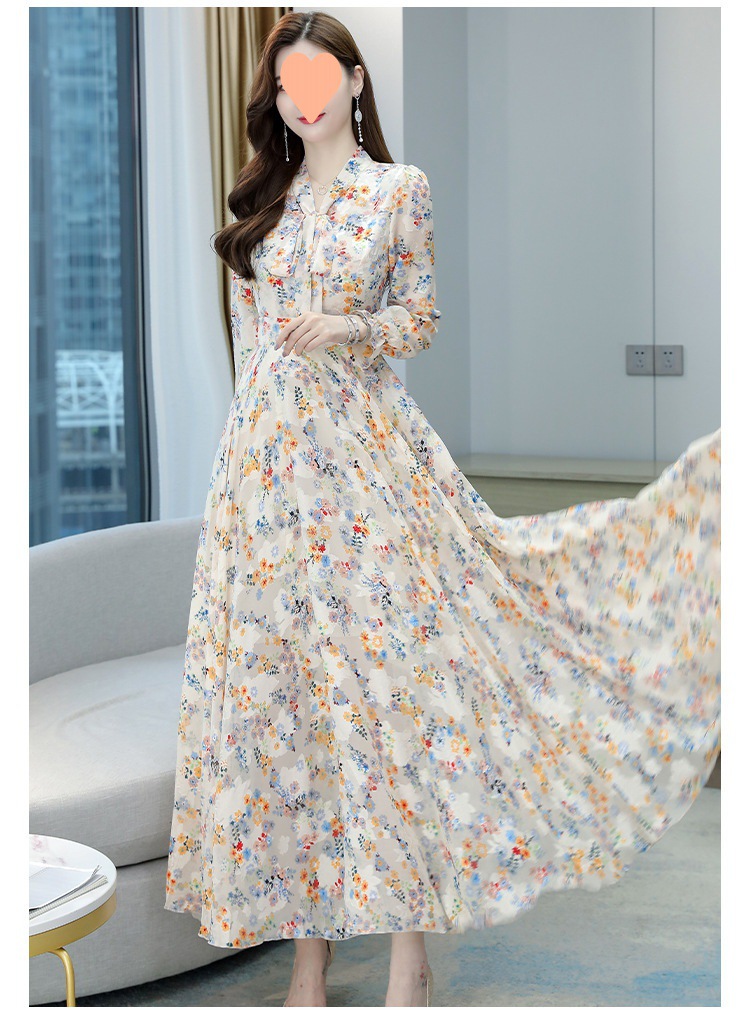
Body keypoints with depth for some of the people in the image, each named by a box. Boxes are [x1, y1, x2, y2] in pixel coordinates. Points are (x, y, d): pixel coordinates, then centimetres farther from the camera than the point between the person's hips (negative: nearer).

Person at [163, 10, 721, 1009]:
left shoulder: (401, 189, 2)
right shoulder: (262, 199, 14)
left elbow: (422, 319, 2)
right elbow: (251, 335, 16)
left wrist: (354, 328, -16)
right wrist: (260, 433, 14)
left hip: (367, 453, -4)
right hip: (265, 462, 4)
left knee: (391, 668, -5)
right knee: (275, 682, 3)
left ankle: (409, 931, 5)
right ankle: (307, 930, 15)